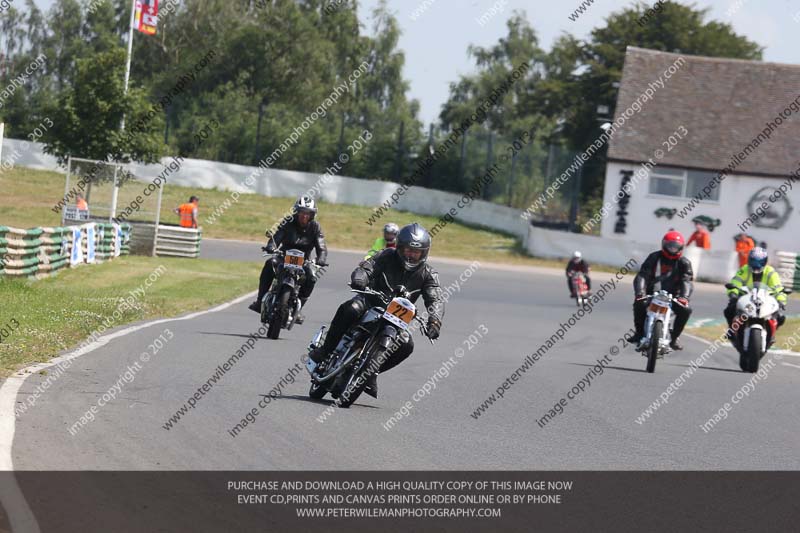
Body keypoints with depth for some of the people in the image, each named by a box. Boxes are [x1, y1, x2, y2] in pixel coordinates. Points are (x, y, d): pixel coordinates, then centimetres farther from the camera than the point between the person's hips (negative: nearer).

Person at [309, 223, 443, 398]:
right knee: (349, 309, -34)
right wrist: (359, 280, -46)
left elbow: (436, 299, -17)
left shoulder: (428, 274, -6)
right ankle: (327, 349, -19)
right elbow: (366, 267, -21)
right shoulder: (388, 256, -8)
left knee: (406, 345, -23)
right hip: (372, 301, -2)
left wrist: (434, 321, -39)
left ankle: (371, 372, -4)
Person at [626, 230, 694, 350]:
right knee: (639, 304, -30)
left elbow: (687, 281, -14)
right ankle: (639, 332, -10)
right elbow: (642, 276, -12)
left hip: (672, 296, 1)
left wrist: (684, 297, -34)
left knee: (685, 310, -25)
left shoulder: (684, 263, 0)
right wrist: (640, 293, -29)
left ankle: (674, 338, -9)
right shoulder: (654, 257, -3)